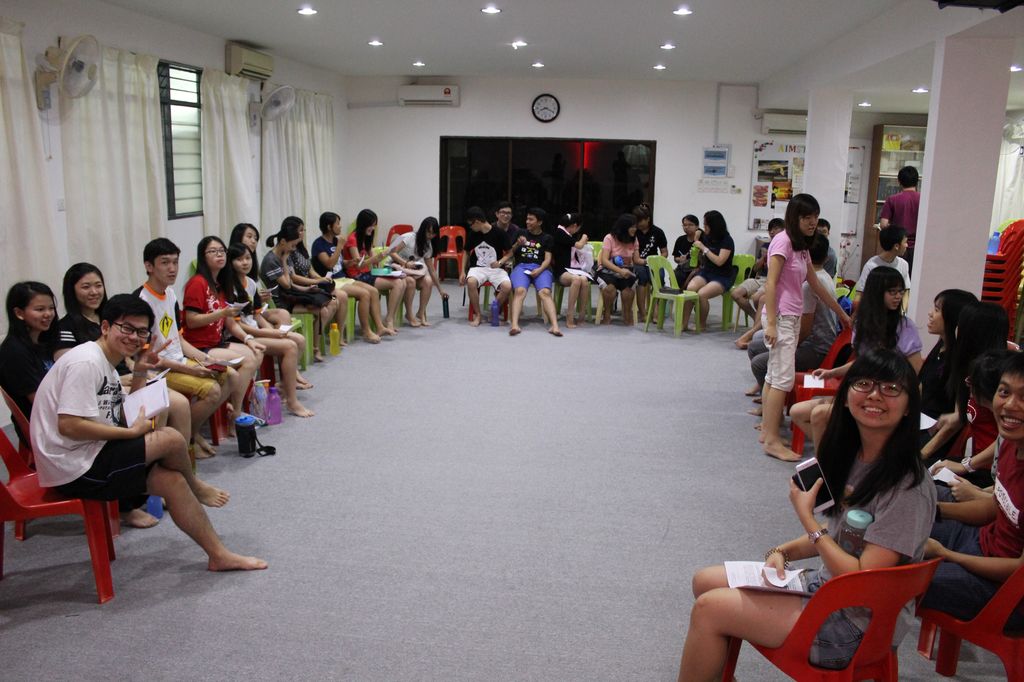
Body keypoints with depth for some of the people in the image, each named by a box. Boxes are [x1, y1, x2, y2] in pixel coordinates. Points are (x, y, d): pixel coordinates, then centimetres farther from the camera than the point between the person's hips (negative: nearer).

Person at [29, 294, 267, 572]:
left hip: (90, 458, 10)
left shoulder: (106, 365, 15)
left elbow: (122, 420, 15)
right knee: (171, 439, -17)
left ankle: (219, 554, 7)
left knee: (172, 479, 0)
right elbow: (69, 425, -25)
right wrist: (132, 432, -17)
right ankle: (196, 488, 15)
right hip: (74, 468, -10)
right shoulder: (86, 362, -17)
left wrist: (140, 375, 7)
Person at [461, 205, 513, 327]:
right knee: (471, 282, -34)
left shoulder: (499, 233, -6)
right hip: (478, 267, 2)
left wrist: (500, 262, -16)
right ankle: (478, 314, -14)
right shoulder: (472, 234, 4)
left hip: (496, 268, -2)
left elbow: (509, 253, 3)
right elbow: (467, 253, 18)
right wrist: (463, 271, 7)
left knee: (507, 286, -32)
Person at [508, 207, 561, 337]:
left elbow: (547, 259, 6)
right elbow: (510, 253, 20)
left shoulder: (547, 238, 16)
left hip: (540, 268, 0)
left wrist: (539, 270, -13)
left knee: (545, 292, -31)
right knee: (519, 291, -32)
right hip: (521, 266, 0)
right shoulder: (521, 233, 20)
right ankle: (514, 325, -48)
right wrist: (517, 244, 0)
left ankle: (554, 326, -45)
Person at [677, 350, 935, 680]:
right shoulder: (851, 455, 1)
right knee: (705, 580, 7)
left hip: (858, 625, -8)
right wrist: (784, 551, -3)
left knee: (708, 608, -13)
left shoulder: (907, 487, -24)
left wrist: (806, 518, -19)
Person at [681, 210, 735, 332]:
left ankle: (702, 324, -9)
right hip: (706, 272, 5)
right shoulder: (706, 237, 7)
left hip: (722, 277, -5)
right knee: (690, 288, -28)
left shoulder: (726, 240, -9)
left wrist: (703, 248, -16)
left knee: (701, 294, -31)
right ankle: (684, 323, -24)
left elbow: (719, 261, -20)